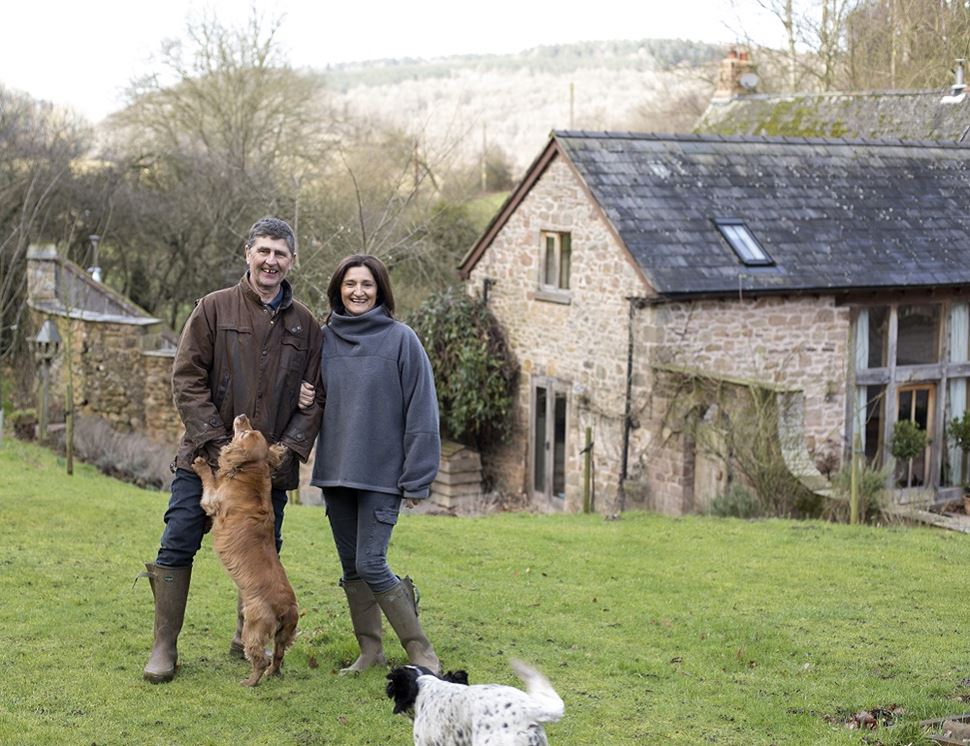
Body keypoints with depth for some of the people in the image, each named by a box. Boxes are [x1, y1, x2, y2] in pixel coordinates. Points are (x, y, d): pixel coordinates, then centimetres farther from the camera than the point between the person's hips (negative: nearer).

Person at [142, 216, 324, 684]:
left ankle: (248, 640, 24)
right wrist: (215, 442, -13)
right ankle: (164, 647, 6)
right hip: (206, 457, -2)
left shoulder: (306, 325, 7)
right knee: (178, 548, -3)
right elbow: (187, 378, -5)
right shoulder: (215, 308, 0)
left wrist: (289, 448, -8)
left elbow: (314, 398, 7)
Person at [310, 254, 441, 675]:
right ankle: (369, 649, 20)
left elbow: (421, 412, -7)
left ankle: (419, 649, 1)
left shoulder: (400, 339, -5)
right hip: (334, 471, 5)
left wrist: (417, 478, -10)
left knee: (370, 563, -11)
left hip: (382, 473, -5)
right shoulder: (325, 339, 7)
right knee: (351, 567, 9)